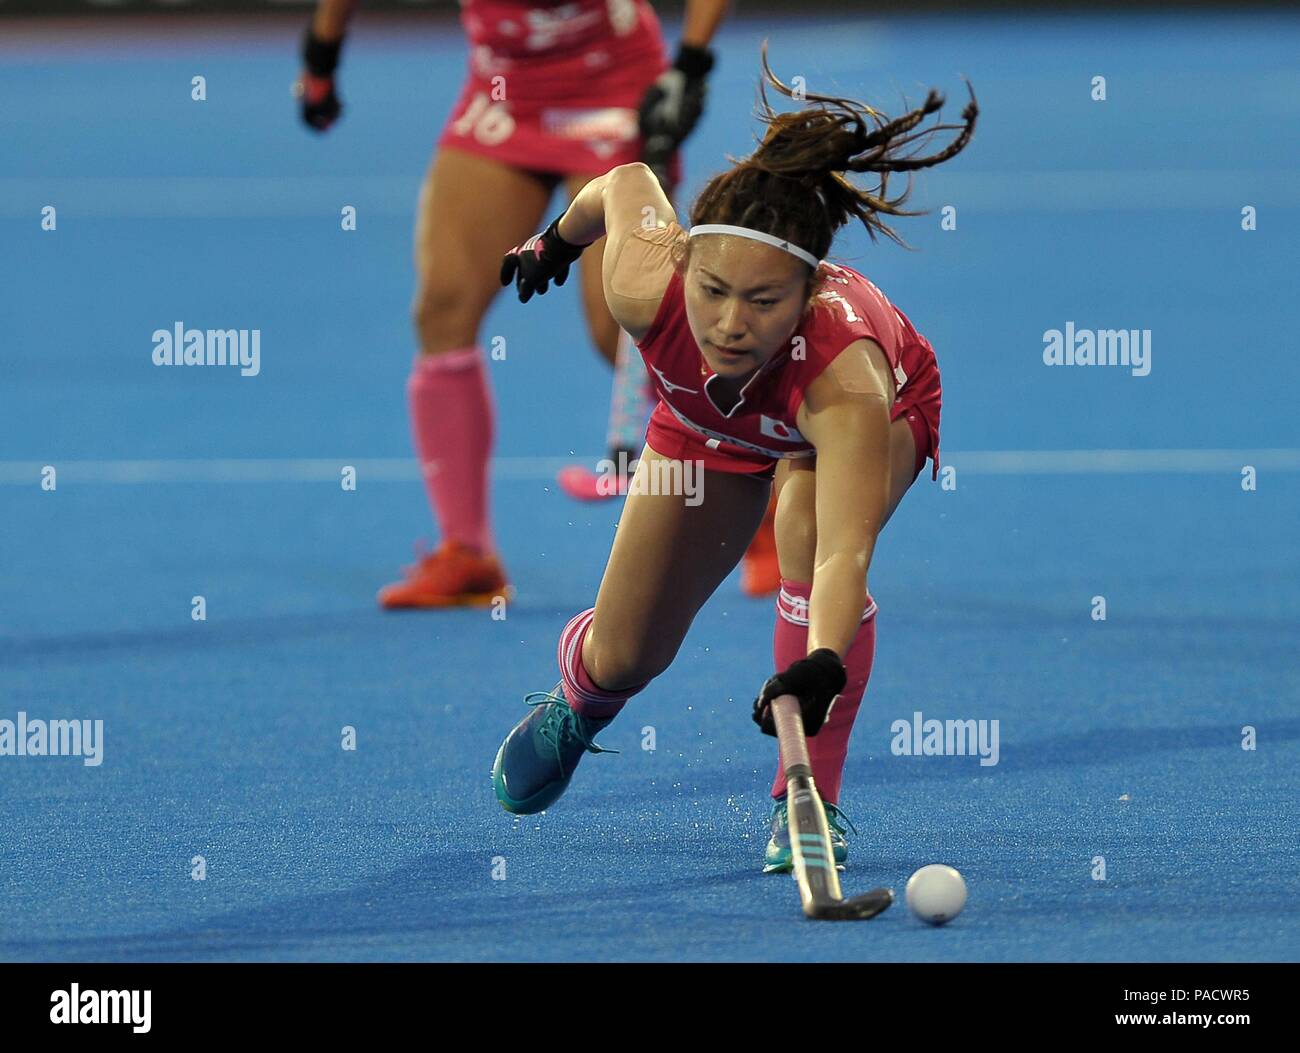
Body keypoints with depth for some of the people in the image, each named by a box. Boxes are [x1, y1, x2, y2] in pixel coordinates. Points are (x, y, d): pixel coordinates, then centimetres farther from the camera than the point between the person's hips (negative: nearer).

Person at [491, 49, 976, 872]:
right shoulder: (646, 288, -40)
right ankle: (574, 704, 47)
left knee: (810, 522, -36)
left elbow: (844, 554, -60)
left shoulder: (846, 373, -50)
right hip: (712, 425, 3)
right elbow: (629, 183, -16)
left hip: (879, 418, -3)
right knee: (623, 658, 6)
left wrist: (823, 665, -78)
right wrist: (560, 239, 5)